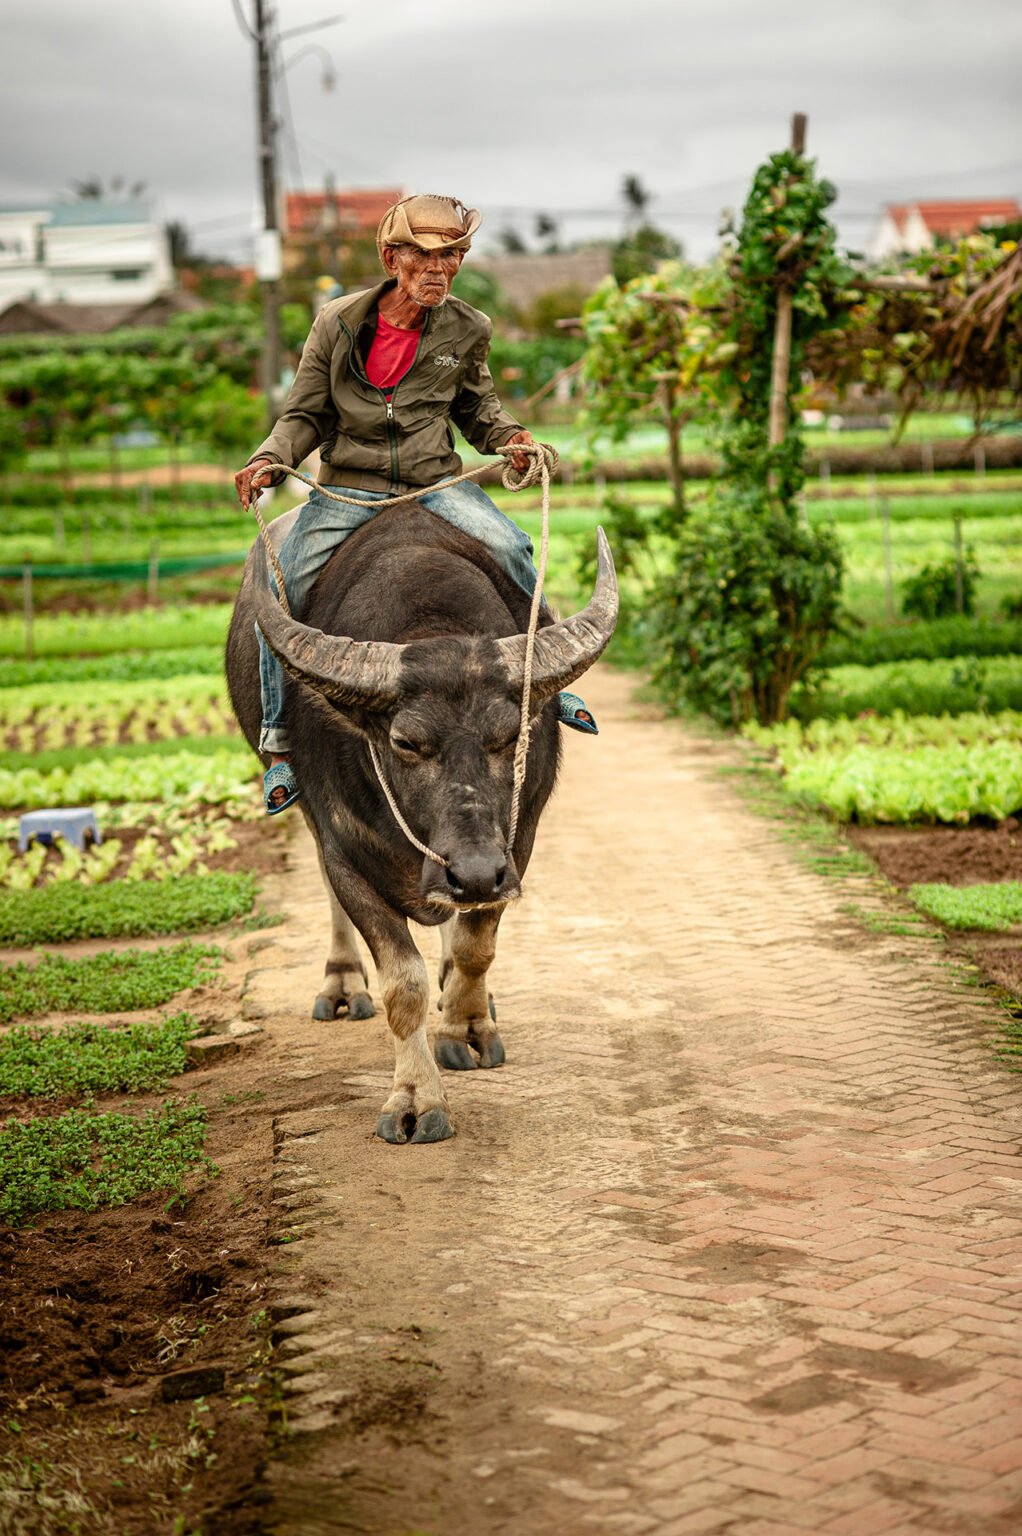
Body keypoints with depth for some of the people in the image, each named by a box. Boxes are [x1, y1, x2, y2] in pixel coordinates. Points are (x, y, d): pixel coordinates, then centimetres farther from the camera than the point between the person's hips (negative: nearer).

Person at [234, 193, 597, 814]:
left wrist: (507, 436, -3)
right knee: (282, 583, -22)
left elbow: (476, 406, 19)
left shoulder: (467, 330, 1)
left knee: (508, 546, -26)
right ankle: (279, 742, -9)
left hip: (436, 480, 1)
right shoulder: (339, 322, -4)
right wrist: (269, 460, -17)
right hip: (347, 485, -1)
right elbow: (305, 417, 2)